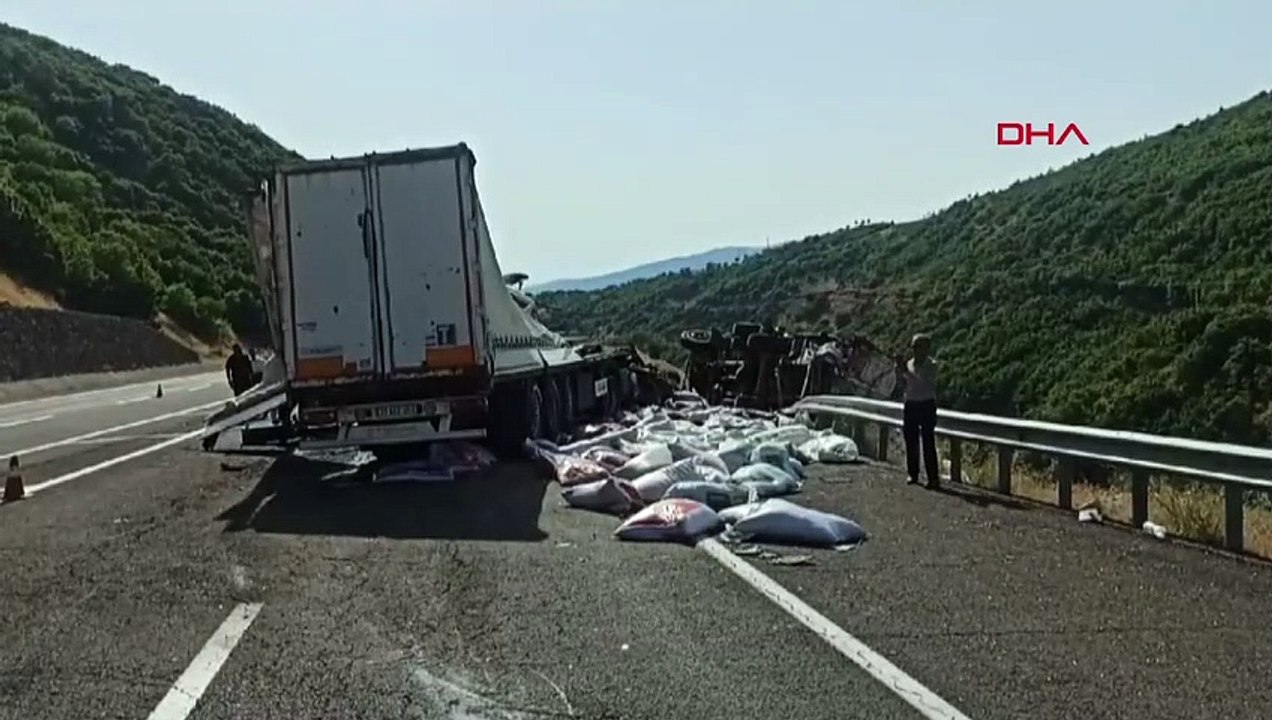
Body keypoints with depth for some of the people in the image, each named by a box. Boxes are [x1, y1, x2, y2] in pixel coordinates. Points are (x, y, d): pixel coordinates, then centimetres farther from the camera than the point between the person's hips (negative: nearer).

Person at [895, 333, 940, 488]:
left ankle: (933, 478, -6)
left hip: (927, 405, -6)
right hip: (911, 405, 6)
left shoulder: (931, 365, -7)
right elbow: (904, 384, 13)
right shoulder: (910, 363, 9)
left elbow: (923, 382, -22)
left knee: (928, 442, -8)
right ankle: (913, 473, 19)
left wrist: (906, 370, -25)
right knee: (911, 441, 9)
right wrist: (899, 370, 0)